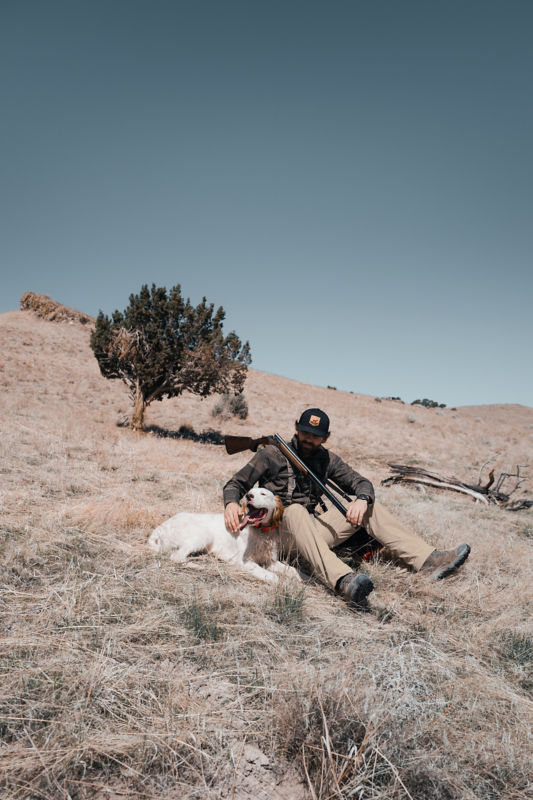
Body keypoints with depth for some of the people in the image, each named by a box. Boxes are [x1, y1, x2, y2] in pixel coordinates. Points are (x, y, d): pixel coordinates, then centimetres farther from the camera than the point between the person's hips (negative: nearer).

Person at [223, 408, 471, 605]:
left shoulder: (326, 459, 12)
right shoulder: (272, 454, 0)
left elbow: (361, 482, 8)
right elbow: (236, 483, 0)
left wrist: (362, 498, -17)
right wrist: (231, 503, -24)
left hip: (314, 530, 5)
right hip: (281, 531, -5)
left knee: (366, 504, -7)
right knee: (296, 510, -38)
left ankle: (429, 560, -15)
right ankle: (343, 581, -60)